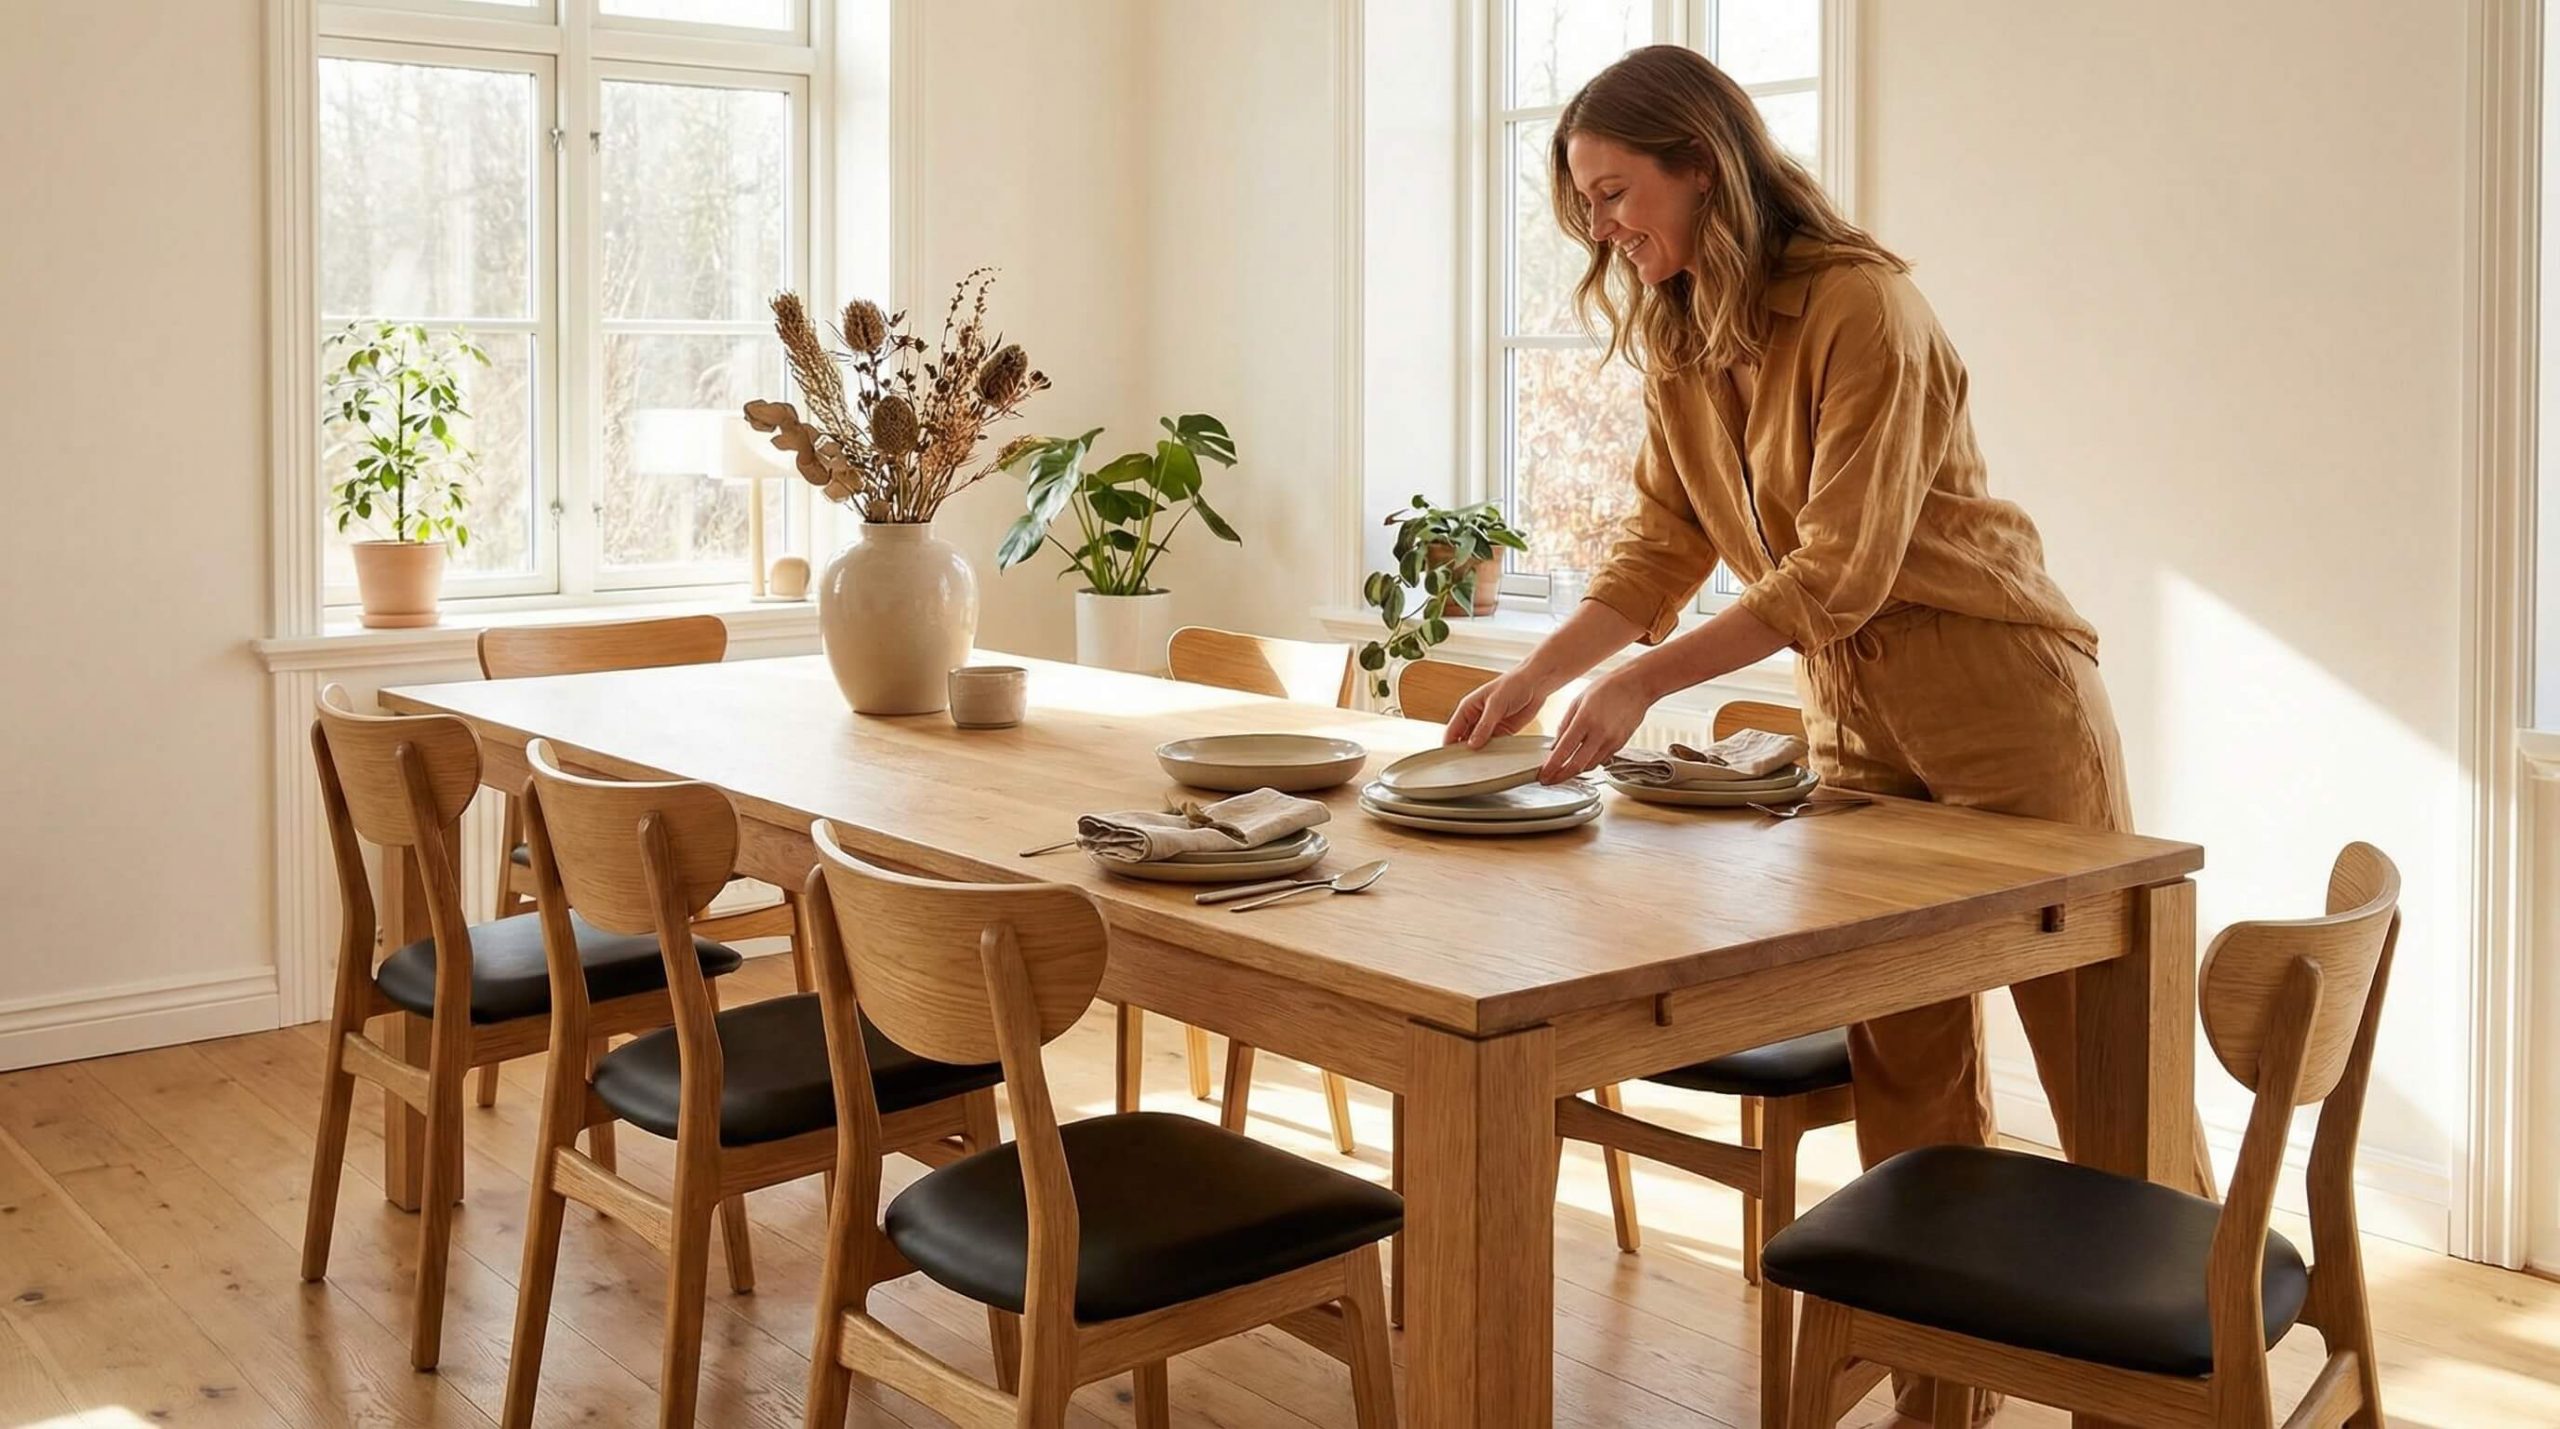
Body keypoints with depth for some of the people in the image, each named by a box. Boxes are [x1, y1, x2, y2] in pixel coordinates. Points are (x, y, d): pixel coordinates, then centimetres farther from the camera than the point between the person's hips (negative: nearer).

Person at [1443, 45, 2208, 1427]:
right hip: (1854, 716, 7)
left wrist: (1645, 682, -25)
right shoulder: (1675, 337, 5)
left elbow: (1842, 571, -22)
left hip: (1999, 699, -7)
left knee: (2103, 1063, 1)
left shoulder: (1860, 304, -19)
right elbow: (1663, 546, 6)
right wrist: (1536, 673, -7)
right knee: (1908, 1072, 10)